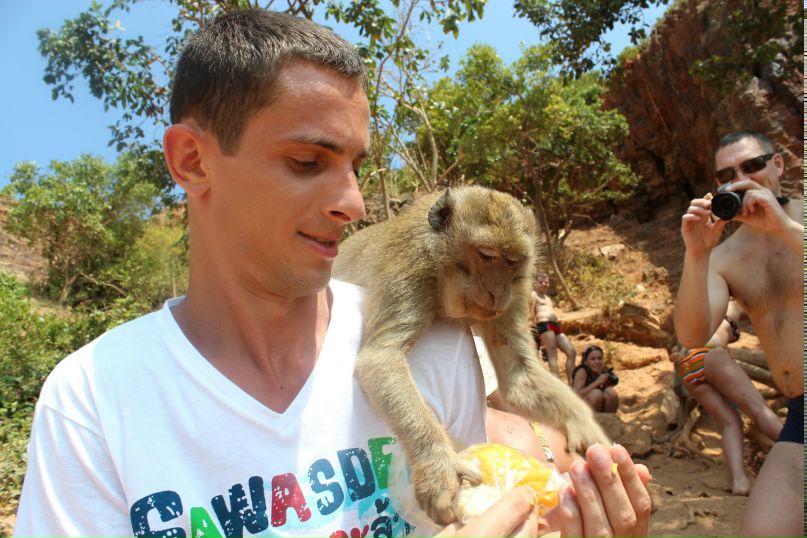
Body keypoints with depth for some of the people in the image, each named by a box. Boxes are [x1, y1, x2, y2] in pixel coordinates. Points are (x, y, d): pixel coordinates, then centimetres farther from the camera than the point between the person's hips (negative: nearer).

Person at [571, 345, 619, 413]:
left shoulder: (604, 372, -3)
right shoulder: (582, 371, -18)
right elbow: (576, 395, -29)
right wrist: (597, 382, -30)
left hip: (600, 409, 5)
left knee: (610, 392, -18)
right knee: (596, 393, -29)